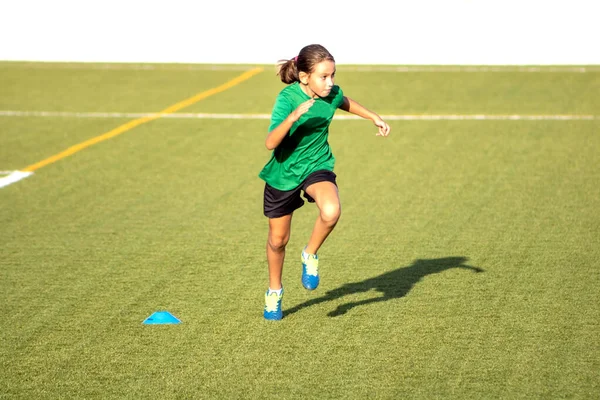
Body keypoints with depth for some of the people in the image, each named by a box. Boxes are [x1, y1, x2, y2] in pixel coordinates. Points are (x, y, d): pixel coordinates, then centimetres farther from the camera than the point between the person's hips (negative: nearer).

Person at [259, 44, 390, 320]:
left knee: (331, 212, -31)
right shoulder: (287, 98, -25)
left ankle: (310, 256, -2)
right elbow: (270, 143, -36)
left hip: (317, 166, 2)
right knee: (278, 239, 12)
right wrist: (294, 116, -48)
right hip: (283, 173, -2)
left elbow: (345, 102, 17)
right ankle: (274, 291, 39)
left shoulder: (332, 94, -11)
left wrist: (373, 117, 22)